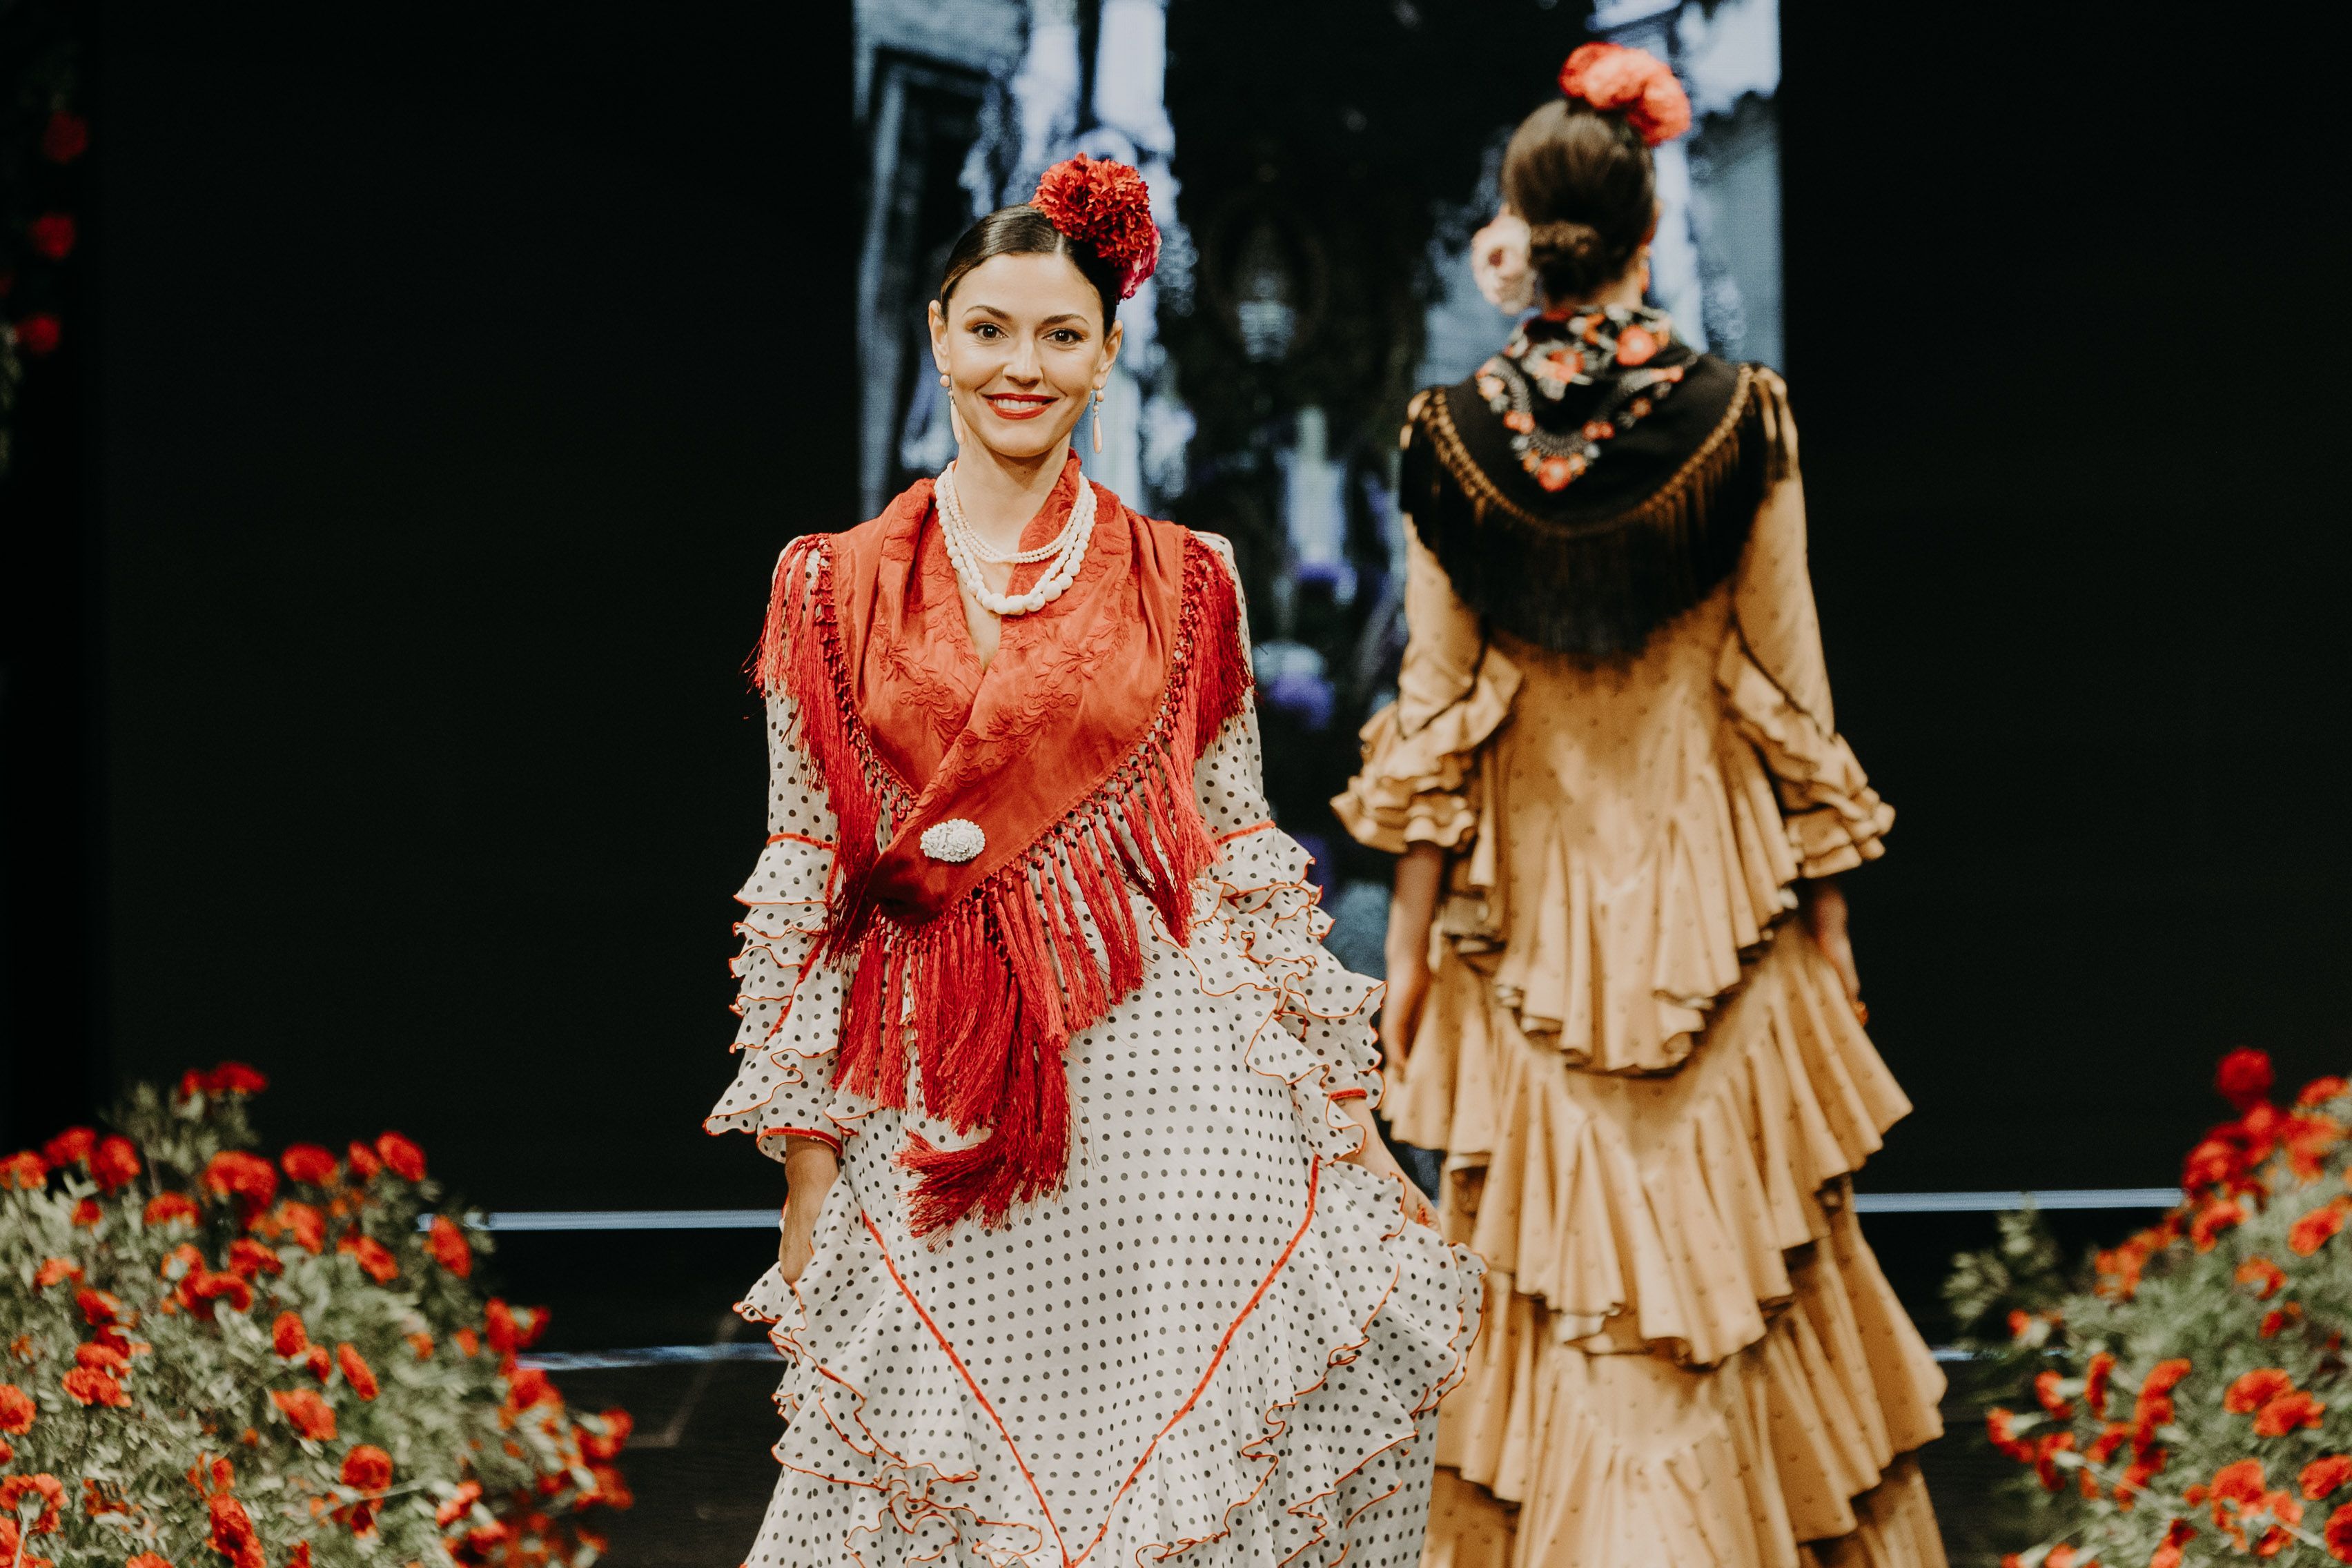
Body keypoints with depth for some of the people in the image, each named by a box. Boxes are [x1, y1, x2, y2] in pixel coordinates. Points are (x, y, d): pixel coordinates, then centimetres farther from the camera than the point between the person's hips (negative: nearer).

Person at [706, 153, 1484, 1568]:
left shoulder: (1185, 584, 8)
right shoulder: (836, 589, 6)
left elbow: (1244, 854, 10)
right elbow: (804, 882, 6)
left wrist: (1341, 1104, 6)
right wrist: (808, 1157, 2)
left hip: (1166, 1084, 0)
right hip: (930, 1117, 0)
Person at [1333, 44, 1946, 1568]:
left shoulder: (1456, 435, -5)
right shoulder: (1736, 418, -8)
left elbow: (1434, 713, -2)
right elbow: (1793, 695, -3)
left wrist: (1412, 934, 5)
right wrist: (1825, 913, 6)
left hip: (1528, 911, 1)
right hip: (1712, 893, -1)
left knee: (1557, 1283, 6)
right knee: (1734, 1250, 7)